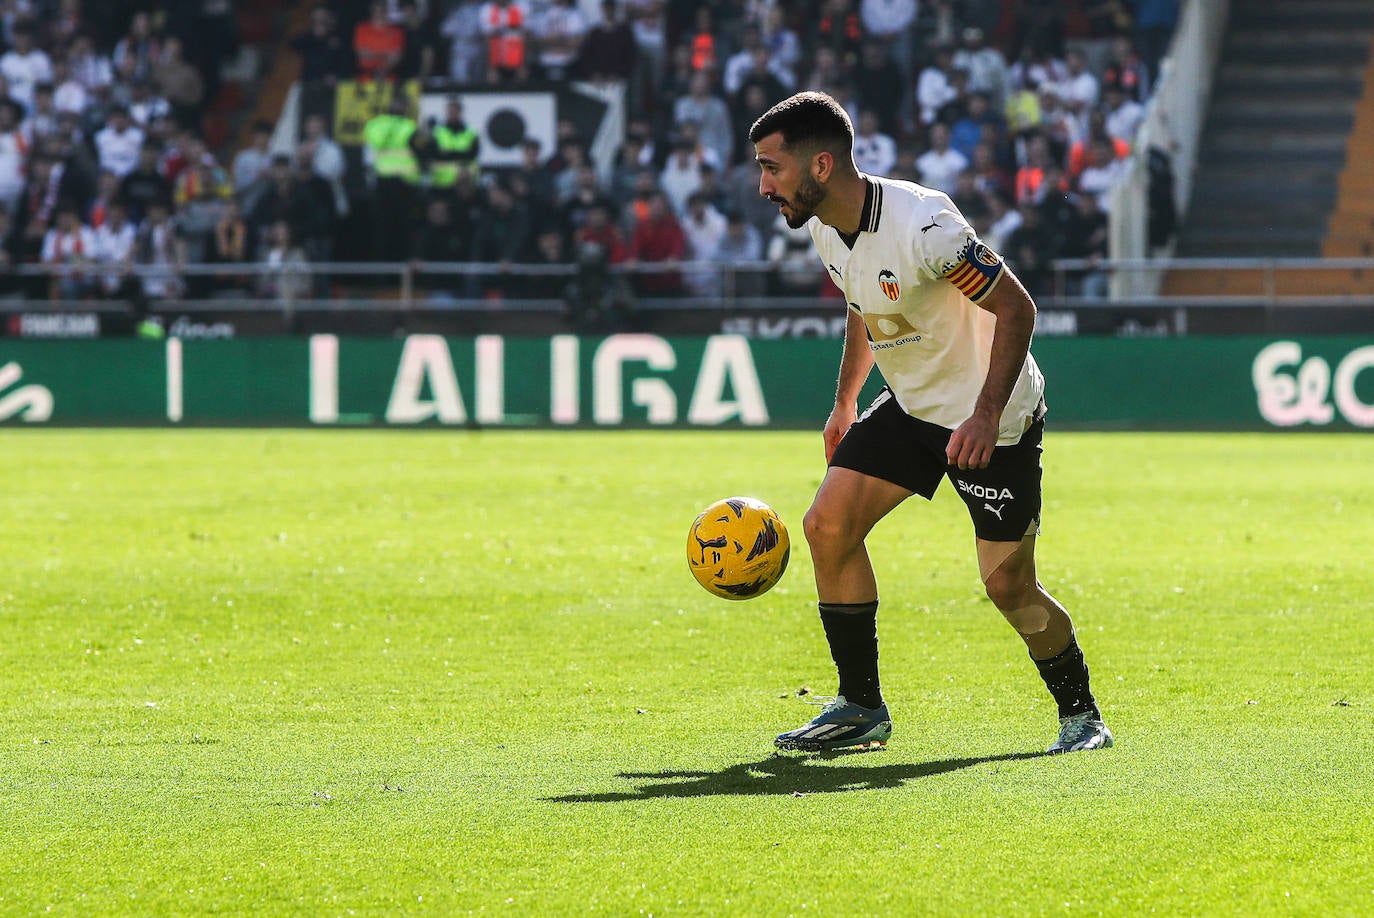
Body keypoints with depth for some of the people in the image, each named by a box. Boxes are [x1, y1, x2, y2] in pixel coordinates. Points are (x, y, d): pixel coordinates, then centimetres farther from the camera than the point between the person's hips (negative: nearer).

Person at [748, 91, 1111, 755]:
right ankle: (860, 708, 5)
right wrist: (844, 402, 20)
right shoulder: (825, 229, -3)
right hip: (910, 406, 8)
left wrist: (986, 415, -30)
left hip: (994, 420, -8)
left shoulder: (922, 225, -29)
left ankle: (1081, 716, 15)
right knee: (827, 527, -6)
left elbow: (1016, 308, -24)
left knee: (1008, 586, -8)